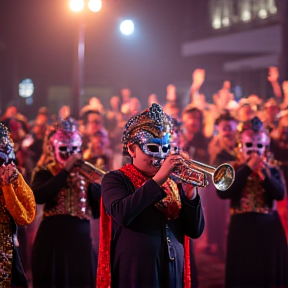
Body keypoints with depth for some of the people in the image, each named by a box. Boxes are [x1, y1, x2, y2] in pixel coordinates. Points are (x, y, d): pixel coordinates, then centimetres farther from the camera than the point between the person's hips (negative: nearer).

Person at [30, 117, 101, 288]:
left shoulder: (86, 173, 10)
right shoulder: (44, 172, 4)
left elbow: (97, 211, 3)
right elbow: (38, 197, -19)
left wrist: (91, 183, -9)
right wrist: (65, 171, -16)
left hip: (81, 239, 3)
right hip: (52, 240, -2)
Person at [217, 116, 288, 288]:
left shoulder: (273, 170, 8)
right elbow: (223, 193, -15)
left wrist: (263, 172, -16)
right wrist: (248, 169, -14)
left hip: (269, 230, 2)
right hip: (242, 230, -1)